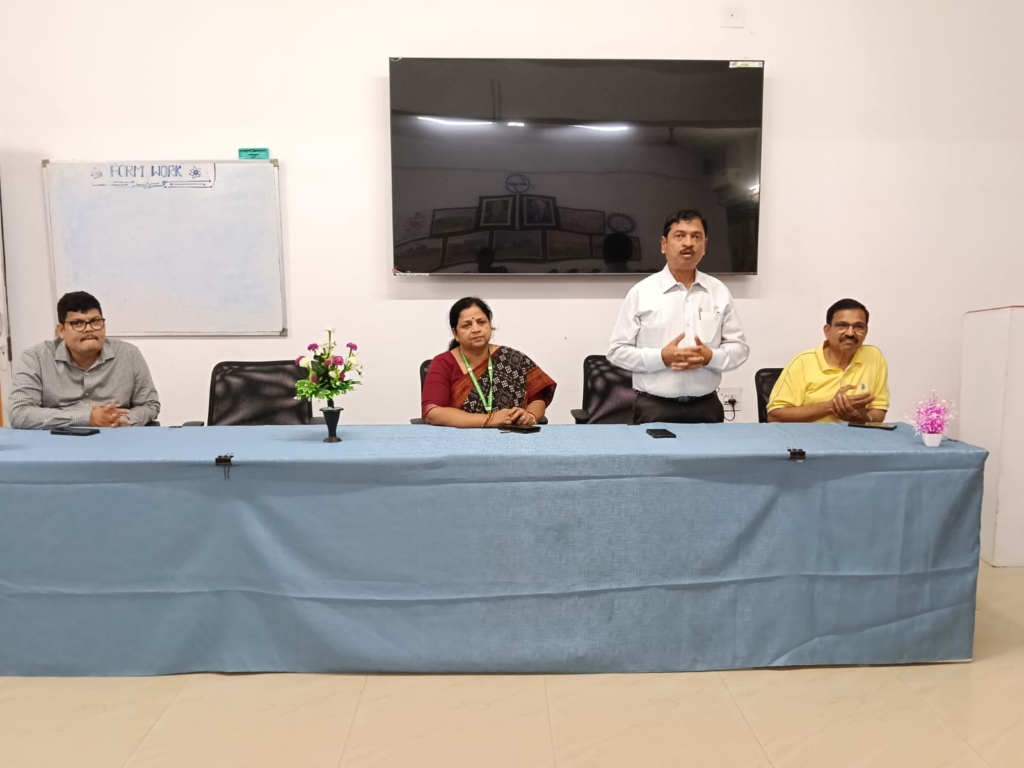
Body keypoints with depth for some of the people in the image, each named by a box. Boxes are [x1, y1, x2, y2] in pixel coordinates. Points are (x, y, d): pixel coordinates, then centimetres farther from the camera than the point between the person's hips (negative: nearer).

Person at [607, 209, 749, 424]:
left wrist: (711, 357, -11)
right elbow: (618, 350, -2)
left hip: (706, 407, 3)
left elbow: (739, 347, 9)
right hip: (654, 408, -2)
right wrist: (661, 357, -16)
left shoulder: (719, 292, 7)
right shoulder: (641, 292, -1)